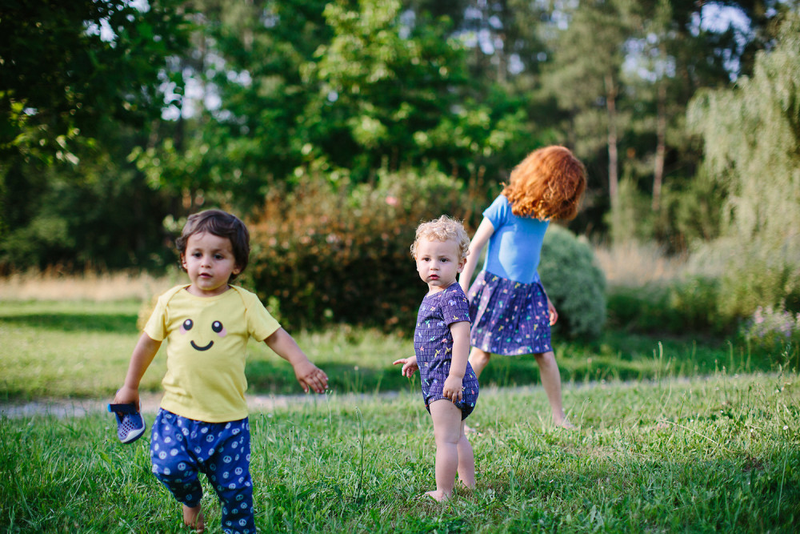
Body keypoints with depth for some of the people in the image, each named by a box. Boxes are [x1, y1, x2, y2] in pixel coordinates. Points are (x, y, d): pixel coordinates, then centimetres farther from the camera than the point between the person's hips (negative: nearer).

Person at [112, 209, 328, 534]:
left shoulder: (244, 303, -2)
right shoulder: (171, 302, 2)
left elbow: (275, 336, -3)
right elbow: (149, 342, 13)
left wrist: (300, 363, -21)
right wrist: (130, 387, 20)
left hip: (228, 418, -1)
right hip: (177, 412, 1)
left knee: (234, 486, 2)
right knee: (169, 466, -16)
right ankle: (190, 500, 18)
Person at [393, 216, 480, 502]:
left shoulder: (452, 297, -16)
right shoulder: (433, 297, 16)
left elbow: (461, 336, -24)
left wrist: (456, 374, -29)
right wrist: (418, 359, 34)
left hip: (447, 380, -11)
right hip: (435, 379, 11)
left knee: (446, 438, -8)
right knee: (457, 437, 19)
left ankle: (443, 493, -4)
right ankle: (469, 486, 30)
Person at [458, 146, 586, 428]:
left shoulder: (543, 213, 11)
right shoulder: (505, 205, -10)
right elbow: (474, 247, -7)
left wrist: (545, 300, 25)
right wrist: (462, 291, -12)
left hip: (528, 291, 5)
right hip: (496, 288, -5)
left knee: (545, 354, -1)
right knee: (481, 353, -2)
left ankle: (558, 416, 12)